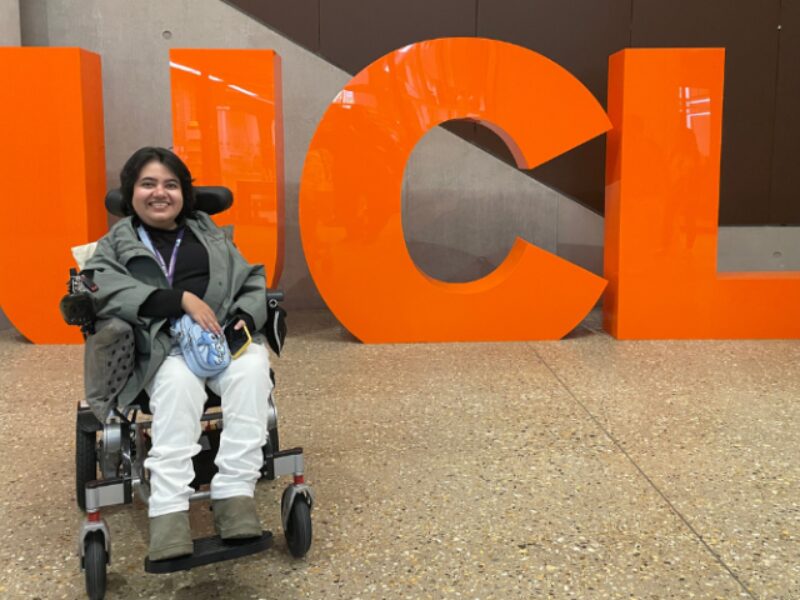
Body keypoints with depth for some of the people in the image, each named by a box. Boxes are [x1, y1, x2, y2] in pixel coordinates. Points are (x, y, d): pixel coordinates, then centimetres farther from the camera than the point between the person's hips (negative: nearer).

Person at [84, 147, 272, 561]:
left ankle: (235, 492, -36)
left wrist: (245, 318, -6)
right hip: (164, 348, -2)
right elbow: (108, 291, -6)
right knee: (178, 382, -38)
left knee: (252, 369, -33)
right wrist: (183, 299, -17)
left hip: (225, 337, 2)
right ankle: (169, 510, -40)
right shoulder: (115, 244, 16)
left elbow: (251, 282, 18)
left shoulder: (210, 234, 25)